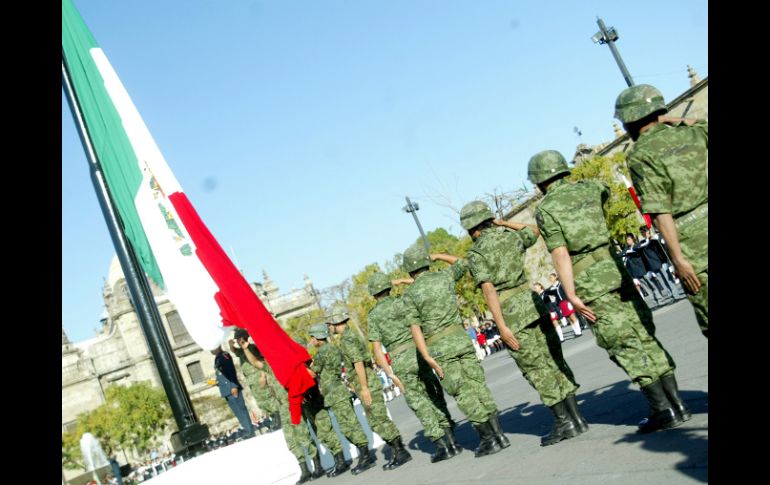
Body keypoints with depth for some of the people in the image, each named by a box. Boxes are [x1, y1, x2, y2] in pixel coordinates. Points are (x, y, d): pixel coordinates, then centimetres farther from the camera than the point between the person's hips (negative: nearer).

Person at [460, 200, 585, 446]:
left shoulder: (475, 253, -7)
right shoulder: (511, 236, 9)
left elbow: (489, 290, -15)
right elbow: (534, 231, 31)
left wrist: (501, 326, -16)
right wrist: (505, 223, 28)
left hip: (511, 314, -5)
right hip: (532, 303, 6)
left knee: (537, 369, 1)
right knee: (555, 361, 11)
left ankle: (565, 422, 5)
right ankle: (576, 417, 15)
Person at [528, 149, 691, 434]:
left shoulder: (545, 210, -4)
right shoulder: (589, 188, 11)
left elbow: (560, 254, -14)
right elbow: (606, 191, 37)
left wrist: (571, 295, -16)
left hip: (590, 282, -5)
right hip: (615, 270, 5)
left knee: (625, 345, -1)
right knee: (645, 336, 11)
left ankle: (664, 410, 0)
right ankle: (676, 402, 14)